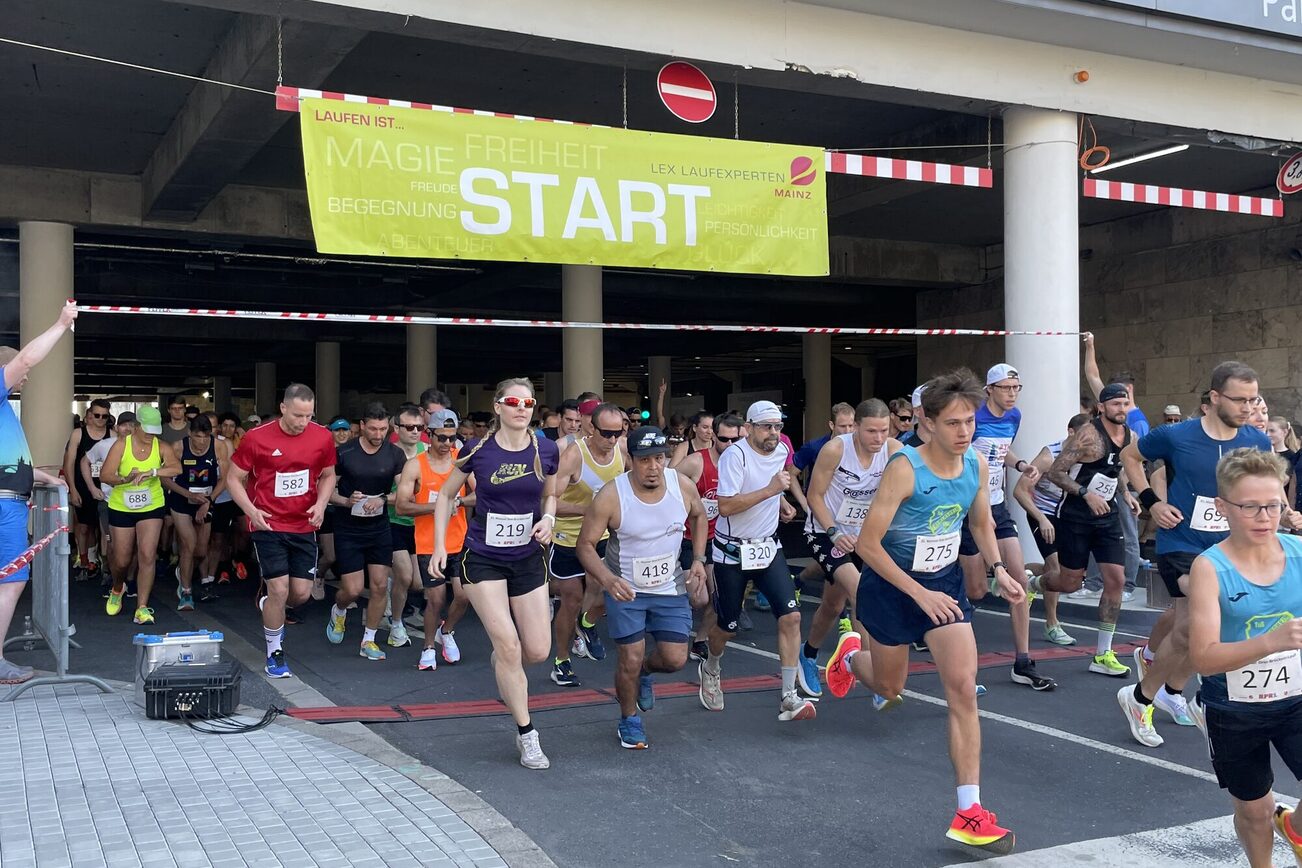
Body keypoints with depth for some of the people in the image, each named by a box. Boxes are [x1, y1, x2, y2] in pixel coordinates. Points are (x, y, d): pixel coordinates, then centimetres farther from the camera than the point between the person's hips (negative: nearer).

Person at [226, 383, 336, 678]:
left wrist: (321, 504, -6)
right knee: (280, 589, -9)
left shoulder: (322, 438, -3)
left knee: (302, 593, 2)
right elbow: (234, 479, -1)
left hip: (304, 526, 3)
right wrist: (250, 510, -17)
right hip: (268, 525, -3)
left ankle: (268, 602, 39)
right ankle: (275, 654, 12)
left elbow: (328, 475, 13)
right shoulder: (257, 438, -10)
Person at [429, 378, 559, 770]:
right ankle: (527, 736, 3)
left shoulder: (546, 450, -3)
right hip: (483, 558, -3)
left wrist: (548, 519, -8)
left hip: (526, 558, 3)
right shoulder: (478, 450, -9)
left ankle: (503, 668, 40)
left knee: (538, 651, 2)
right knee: (508, 644, -11)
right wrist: (439, 546, -1)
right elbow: (446, 494, 4)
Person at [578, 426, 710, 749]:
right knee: (630, 661, -2)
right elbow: (586, 544, -15)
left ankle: (645, 673, 37)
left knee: (675, 659, 1)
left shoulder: (683, 486, -13)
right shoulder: (610, 496, -23)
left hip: (671, 587, 3)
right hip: (625, 588, -3)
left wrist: (699, 559, -1)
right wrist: (608, 580, -32)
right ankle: (629, 721, 26)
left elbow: (699, 516, 10)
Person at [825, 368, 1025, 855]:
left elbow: (981, 524, 11)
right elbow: (868, 544, -24)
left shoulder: (978, 465, -8)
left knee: (963, 688, -8)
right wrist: (920, 595, -26)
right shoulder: (905, 468, -26)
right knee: (890, 689, 16)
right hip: (891, 584, -4)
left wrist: (999, 570, -5)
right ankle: (850, 656, 53)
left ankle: (968, 813, -3)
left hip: (946, 581, 4)